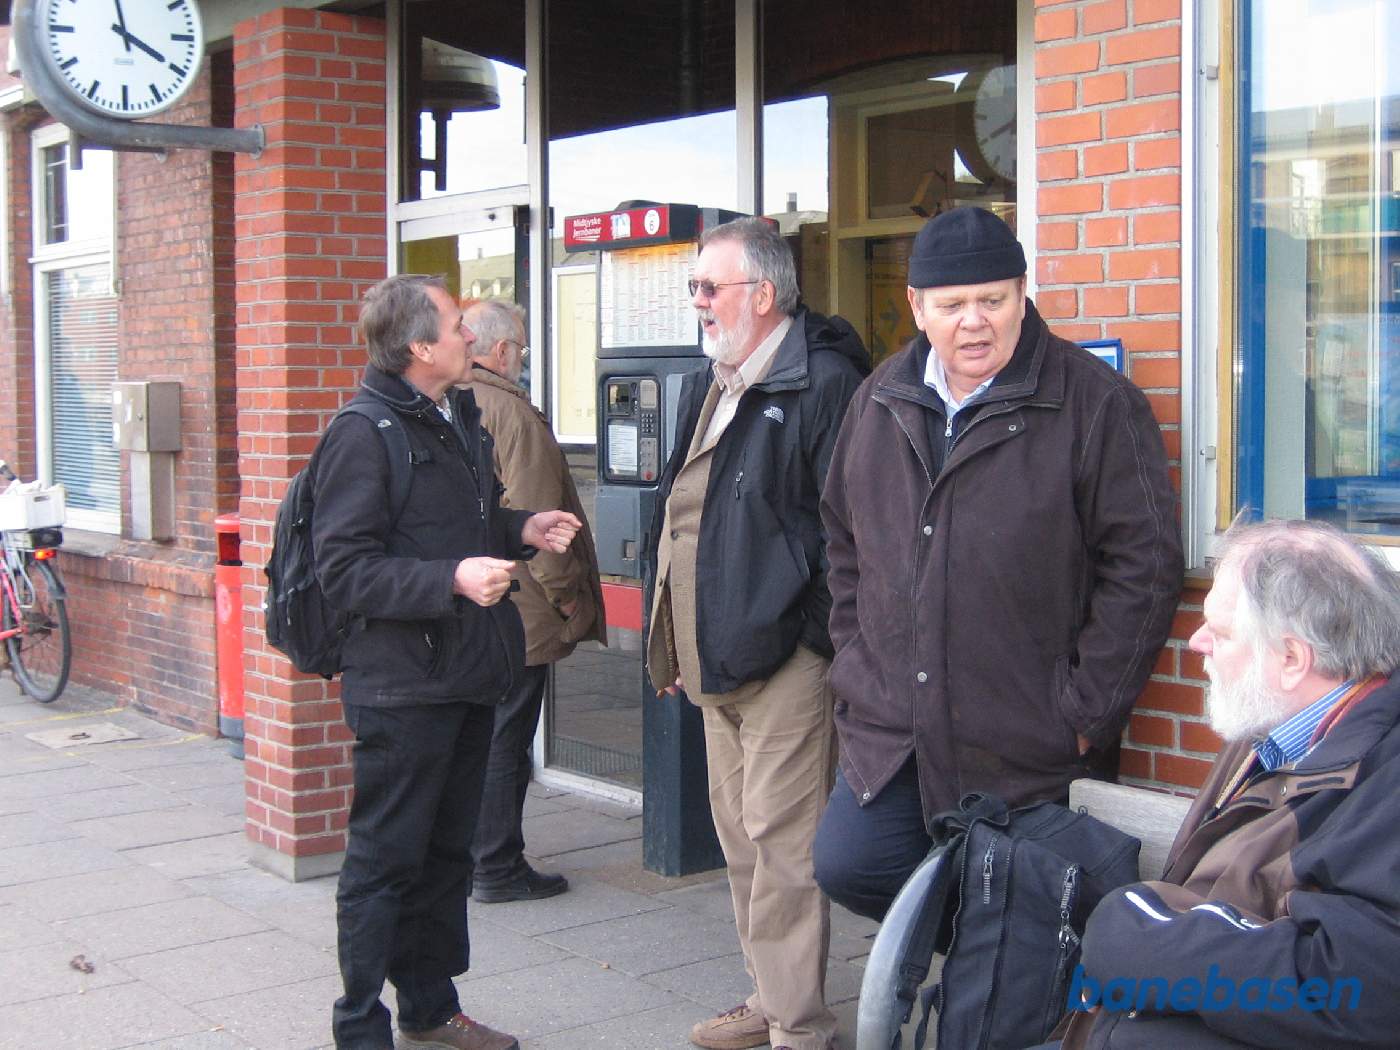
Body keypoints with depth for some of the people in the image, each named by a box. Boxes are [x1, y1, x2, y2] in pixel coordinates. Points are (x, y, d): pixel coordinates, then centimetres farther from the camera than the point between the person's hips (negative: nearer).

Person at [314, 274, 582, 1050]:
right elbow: (344, 571, -20)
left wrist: (522, 529, 7)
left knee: (446, 851, 18)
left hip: (467, 676, 9)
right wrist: (452, 578, -28)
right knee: (385, 859, 1)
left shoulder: (460, 419, 14)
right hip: (402, 687, -9)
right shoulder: (365, 434, -15)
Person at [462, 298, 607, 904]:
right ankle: (497, 868, 6)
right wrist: (564, 592, -9)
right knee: (504, 737, 0)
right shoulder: (511, 412, -16)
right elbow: (534, 517, -18)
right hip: (513, 609, -8)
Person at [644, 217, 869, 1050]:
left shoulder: (824, 385, -13)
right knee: (742, 841, 16)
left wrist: (825, 640, -17)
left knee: (782, 843, -6)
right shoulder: (707, 388, 16)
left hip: (786, 658, -10)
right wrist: (674, 641, 21)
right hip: (719, 659, 10)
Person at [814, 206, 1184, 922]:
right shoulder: (881, 401, 9)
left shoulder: (1095, 404, -9)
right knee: (845, 866, 3)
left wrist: (1084, 712, -13)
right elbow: (844, 545, 19)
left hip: (1028, 753, -5)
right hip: (890, 731, 5)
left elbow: (1143, 565, -12)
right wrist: (858, 669, 11)